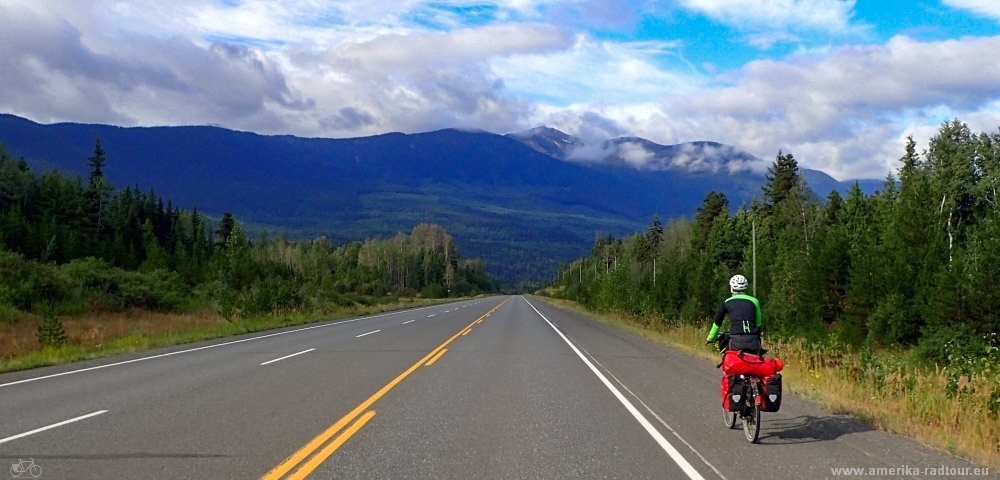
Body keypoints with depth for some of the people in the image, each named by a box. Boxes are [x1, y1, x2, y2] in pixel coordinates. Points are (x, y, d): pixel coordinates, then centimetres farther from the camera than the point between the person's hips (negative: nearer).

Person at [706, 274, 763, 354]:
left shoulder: (727, 302, 11)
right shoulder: (754, 301, 13)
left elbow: (717, 322, 21)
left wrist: (711, 337, 36)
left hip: (736, 342, -1)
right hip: (753, 342, 1)